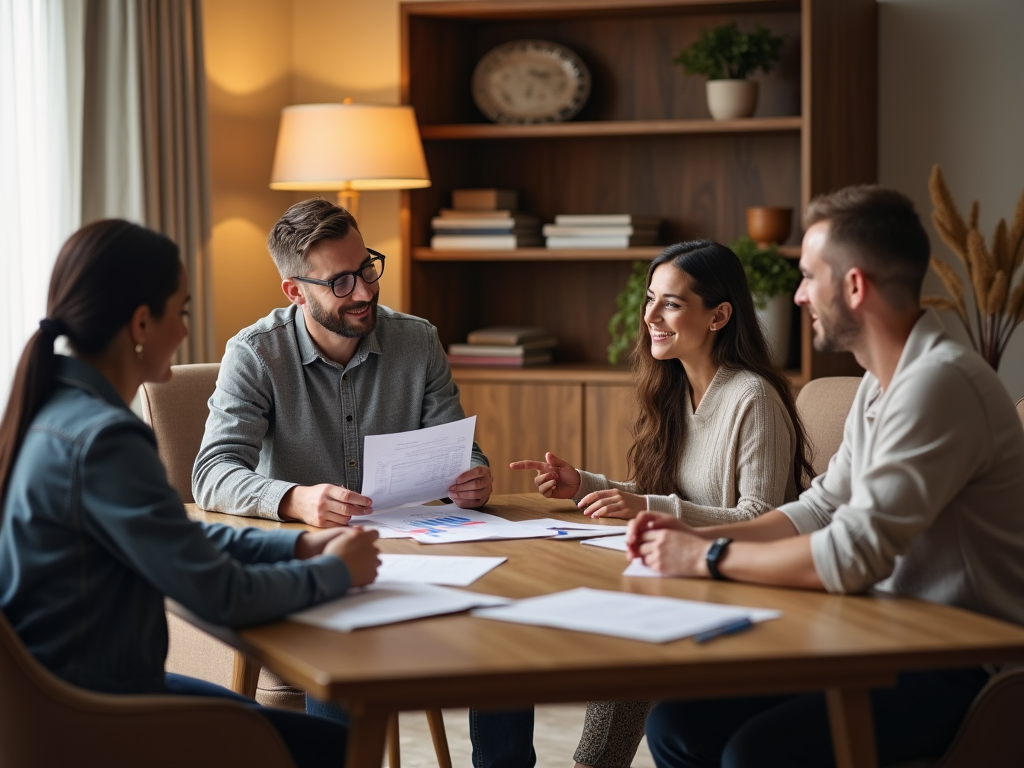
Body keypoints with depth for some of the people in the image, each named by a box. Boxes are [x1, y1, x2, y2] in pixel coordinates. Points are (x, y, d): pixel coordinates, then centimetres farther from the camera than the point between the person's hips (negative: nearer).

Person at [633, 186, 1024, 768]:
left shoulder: (940, 382, -21)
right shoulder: (880, 383, 12)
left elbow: (853, 556, -26)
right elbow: (821, 509, 18)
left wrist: (709, 556, -14)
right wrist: (695, 535, 4)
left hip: (959, 669, -9)